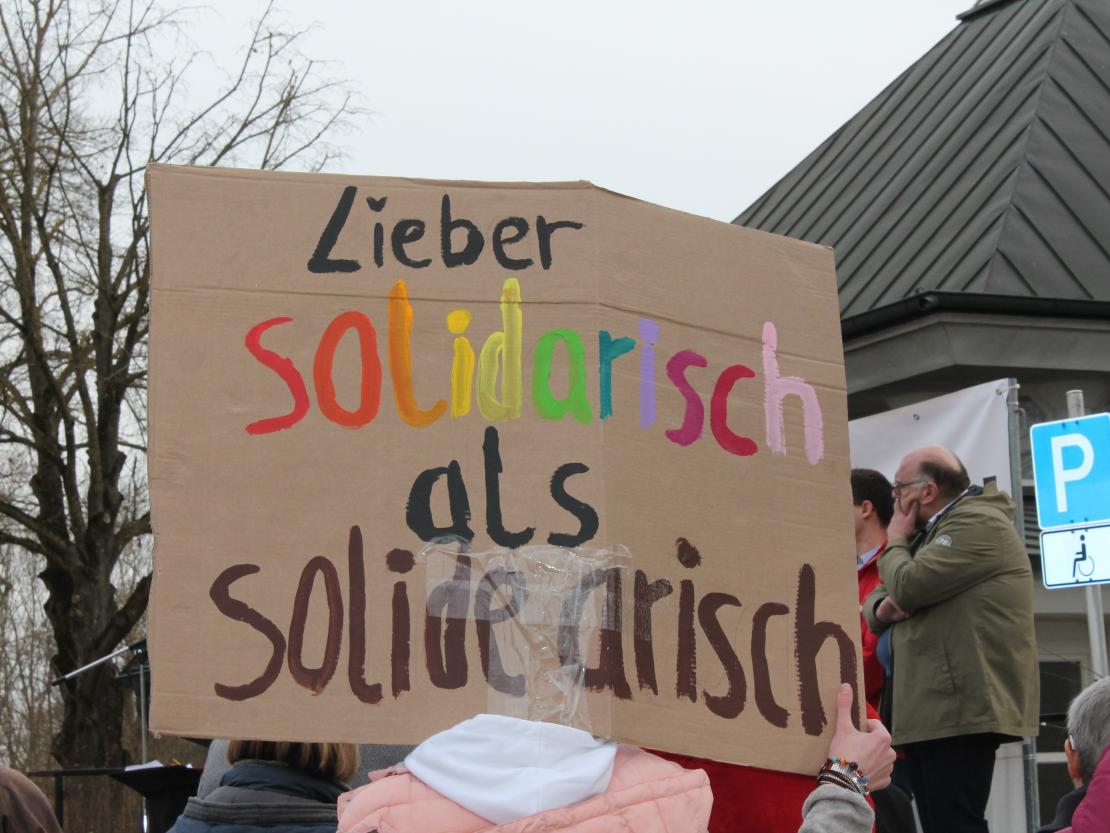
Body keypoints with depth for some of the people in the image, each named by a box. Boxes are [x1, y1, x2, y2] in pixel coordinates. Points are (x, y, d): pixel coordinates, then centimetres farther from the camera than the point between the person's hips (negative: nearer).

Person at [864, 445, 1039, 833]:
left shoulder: (978, 523, -9)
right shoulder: (933, 532, 25)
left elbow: (908, 586, -20)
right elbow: (879, 597, 25)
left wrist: (896, 540, 1)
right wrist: (881, 608, 0)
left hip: (961, 709, -10)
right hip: (930, 713, 10)